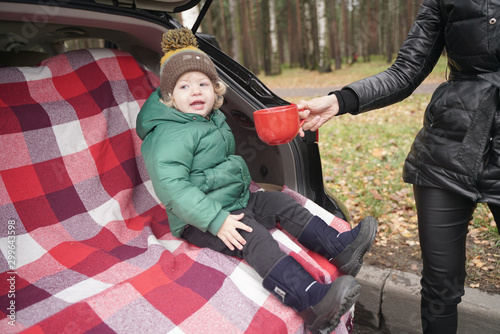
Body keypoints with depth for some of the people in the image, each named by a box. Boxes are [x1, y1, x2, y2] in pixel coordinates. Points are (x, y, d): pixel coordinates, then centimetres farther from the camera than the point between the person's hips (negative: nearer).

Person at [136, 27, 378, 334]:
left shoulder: (214, 119, 11)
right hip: (199, 221, -10)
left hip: (237, 200, 10)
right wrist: (216, 220, -33)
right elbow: (172, 186, -30)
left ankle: (341, 248, -1)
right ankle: (313, 302, -43)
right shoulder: (170, 136, -20)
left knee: (282, 203, 0)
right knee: (254, 238, -29)